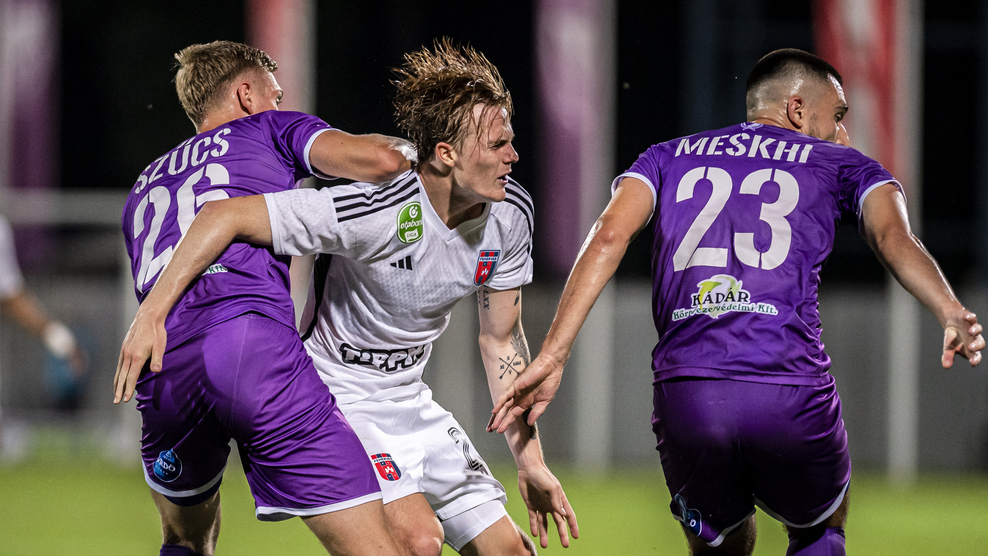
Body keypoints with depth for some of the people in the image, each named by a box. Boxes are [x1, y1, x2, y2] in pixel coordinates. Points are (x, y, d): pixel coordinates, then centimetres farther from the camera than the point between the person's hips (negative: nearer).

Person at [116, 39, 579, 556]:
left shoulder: (511, 213, -8)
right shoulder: (378, 213, -31)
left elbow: (500, 339, 5)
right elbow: (225, 216, -30)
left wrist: (531, 463, 5)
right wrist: (152, 315, -30)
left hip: (406, 394, 8)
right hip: (333, 392, -8)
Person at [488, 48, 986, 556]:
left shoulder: (668, 158, 24)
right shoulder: (841, 166, 19)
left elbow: (609, 236, 7)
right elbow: (894, 238, -2)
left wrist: (551, 356, 0)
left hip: (683, 395, 2)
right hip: (791, 398, -2)